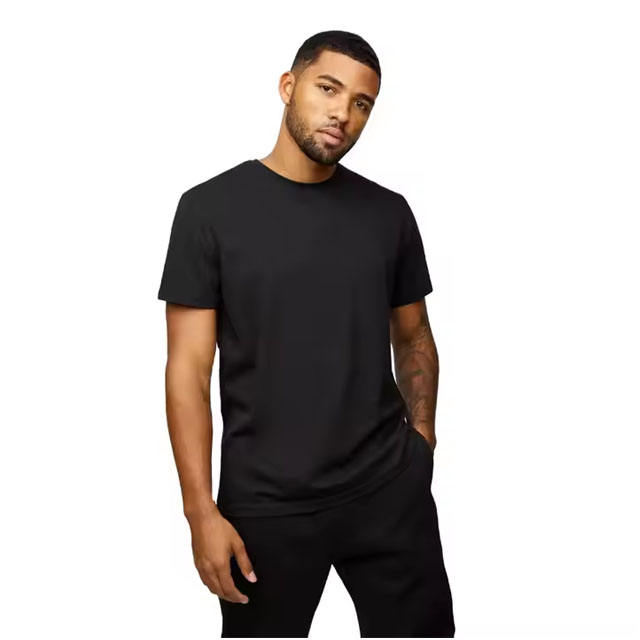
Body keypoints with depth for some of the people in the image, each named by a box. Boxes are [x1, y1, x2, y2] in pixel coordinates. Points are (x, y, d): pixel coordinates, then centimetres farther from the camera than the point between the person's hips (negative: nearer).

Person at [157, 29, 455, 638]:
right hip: (265, 503, -2)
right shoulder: (211, 208, -6)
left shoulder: (390, 213, 3)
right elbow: (189, 368, -7)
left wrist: (421, 443, 3)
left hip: (390, 490, 3)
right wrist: (201, 511, -11)